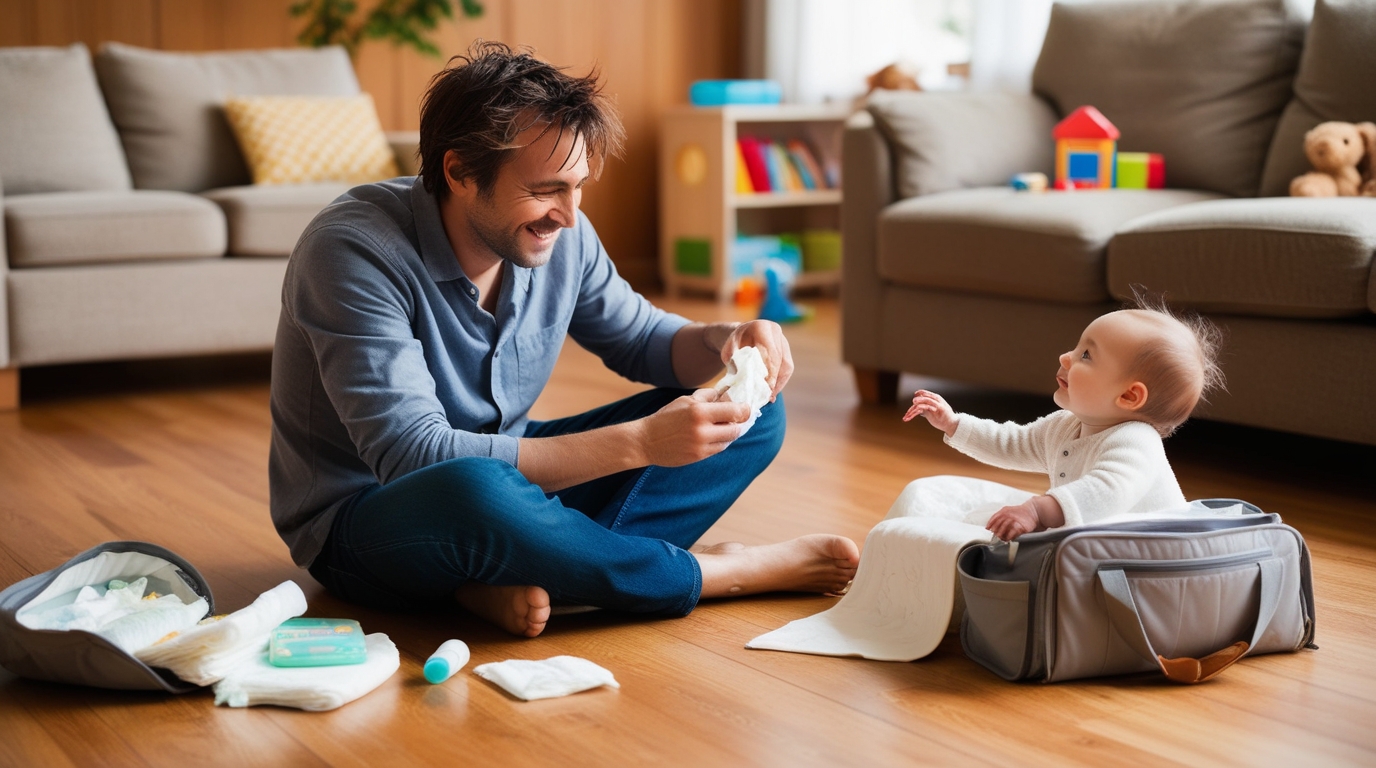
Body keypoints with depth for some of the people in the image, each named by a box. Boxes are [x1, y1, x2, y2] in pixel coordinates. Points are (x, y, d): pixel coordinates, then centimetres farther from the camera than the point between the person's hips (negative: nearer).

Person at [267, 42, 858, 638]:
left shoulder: (560, 234, -6)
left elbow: (642, 338, 10)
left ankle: (511, 579, -23)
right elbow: (414, 458, -33)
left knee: (751, 415, -2)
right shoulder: (353, 252, -26)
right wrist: (638, 442, -36)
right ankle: (723, 574, -18)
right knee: (471, 491, -43)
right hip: (362, 518, -7)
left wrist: (724, 341, -16)